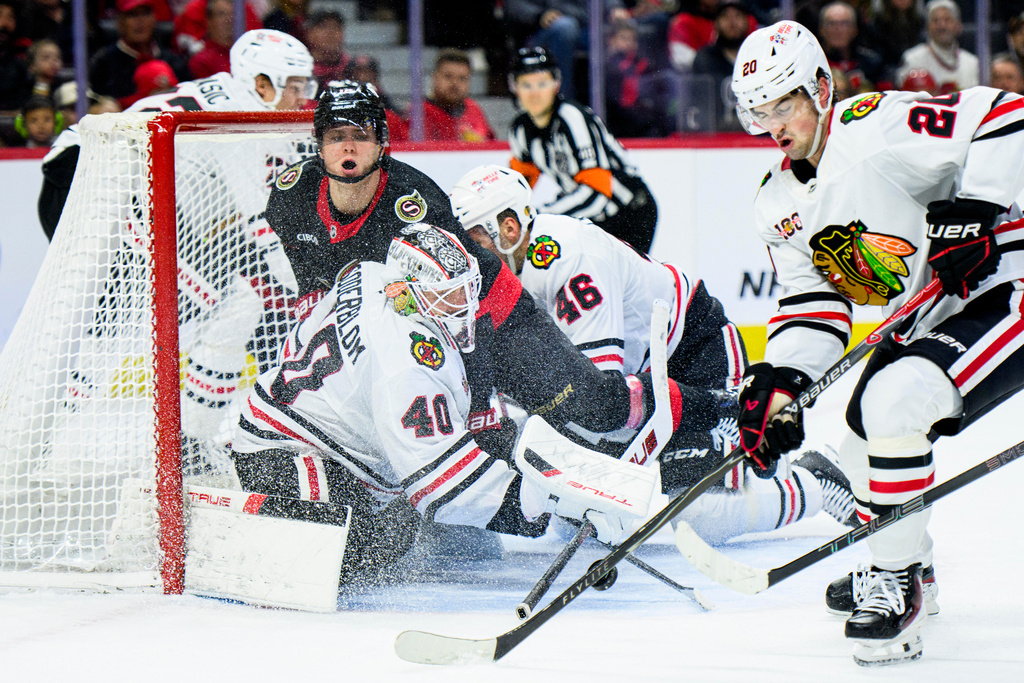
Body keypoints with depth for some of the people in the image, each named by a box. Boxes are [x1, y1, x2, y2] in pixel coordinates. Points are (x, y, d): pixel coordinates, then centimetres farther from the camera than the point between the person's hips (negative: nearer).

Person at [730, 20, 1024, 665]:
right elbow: (812, 301, 5)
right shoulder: (780, 203, 5)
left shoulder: (877, 128, -20)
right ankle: (912, 572, 36)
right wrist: (780, 383, -10)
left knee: (893, 400, -26)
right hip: (928, 315, 10)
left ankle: (896, 584, -15)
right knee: (864, 444, 11)